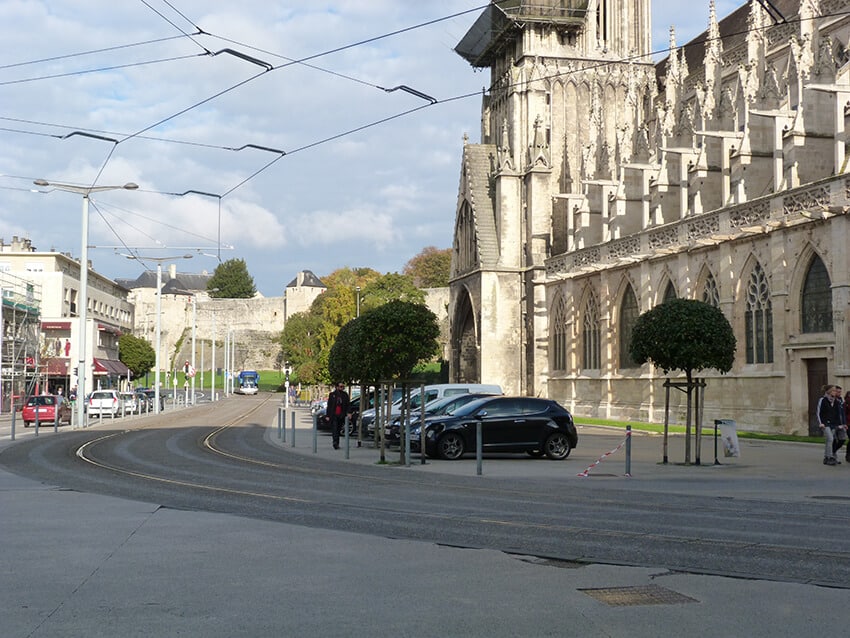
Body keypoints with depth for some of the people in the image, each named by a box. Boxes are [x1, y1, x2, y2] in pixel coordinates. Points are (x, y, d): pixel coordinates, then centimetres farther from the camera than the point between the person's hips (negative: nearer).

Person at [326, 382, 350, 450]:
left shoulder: (345, 395, 8)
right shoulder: (332, 395, 4)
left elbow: (347, 405, 4)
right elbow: (329, 405, 4)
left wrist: (348, 413, -13)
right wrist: (328, 415, -1)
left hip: (341, 416, 3)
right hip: (333, 416, -3)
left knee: (338, 430, 10)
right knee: (334, 429, -13)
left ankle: (337, 444, 18)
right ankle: (335, 443, -23)